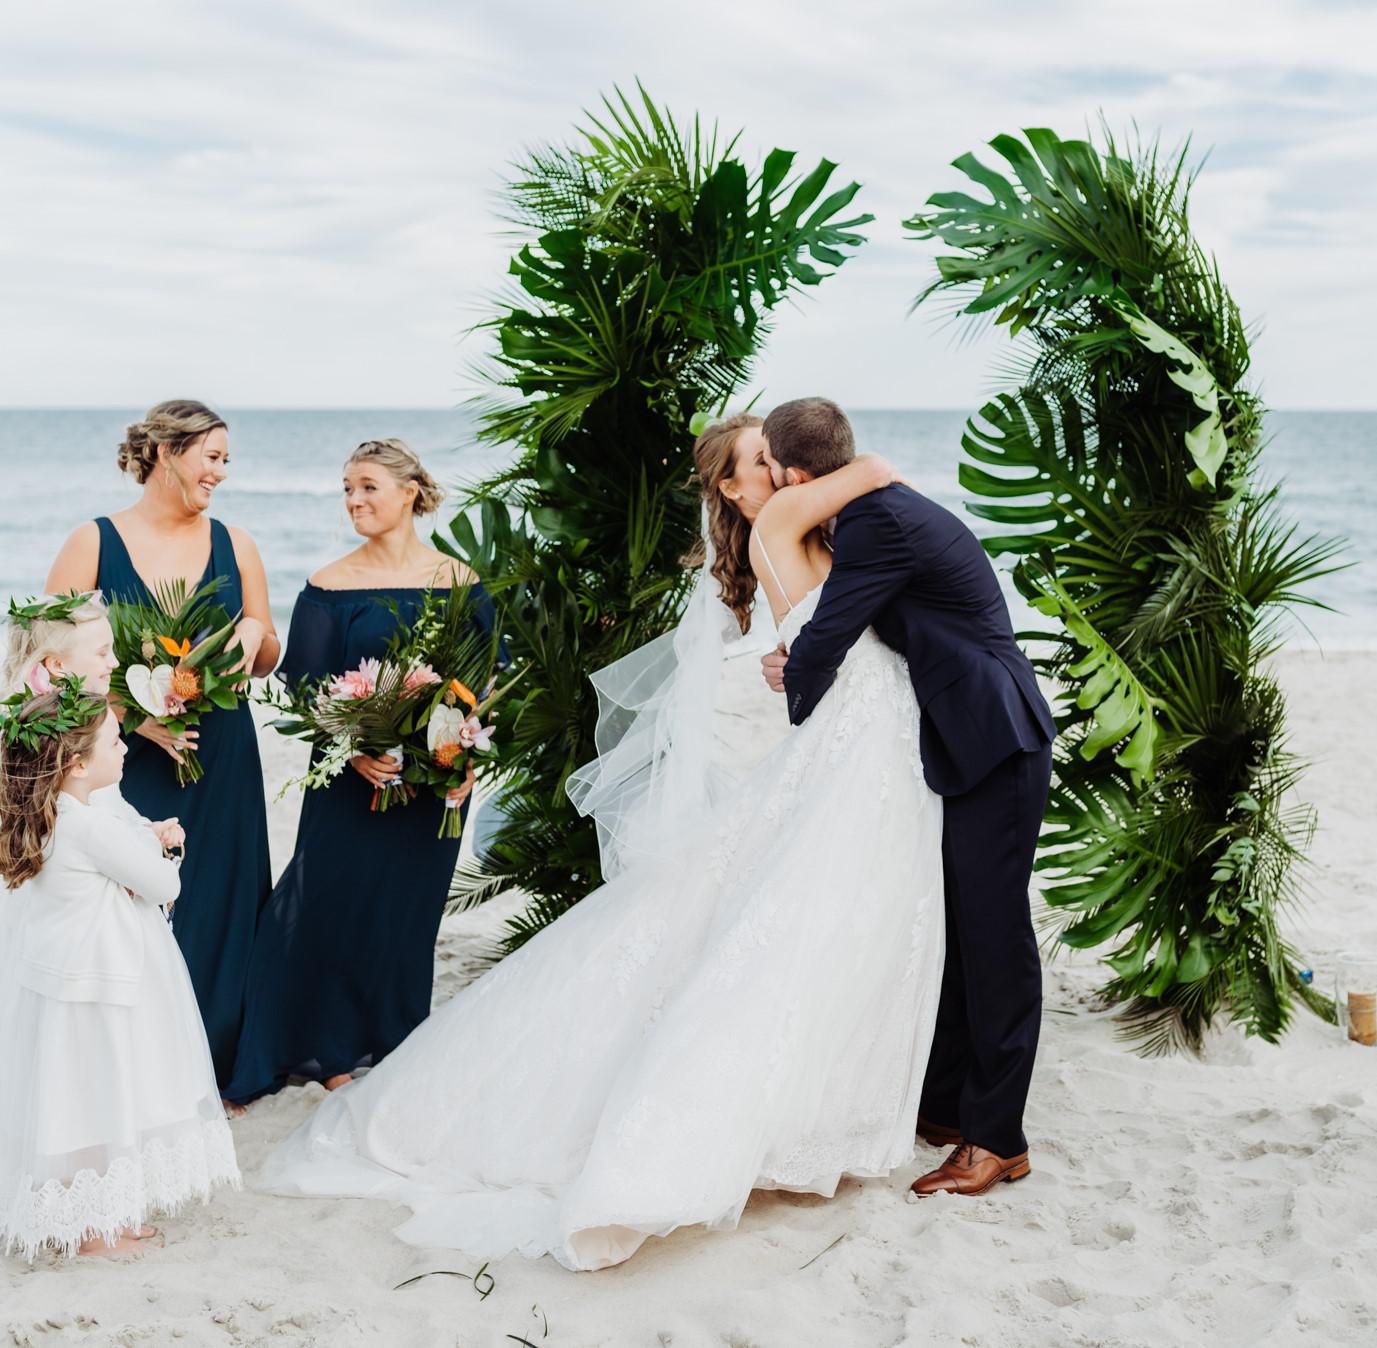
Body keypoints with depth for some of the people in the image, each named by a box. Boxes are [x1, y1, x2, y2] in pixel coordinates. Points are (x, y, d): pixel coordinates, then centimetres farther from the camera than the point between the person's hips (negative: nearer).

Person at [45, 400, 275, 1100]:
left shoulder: (233, 544, 7)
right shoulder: (93, 544, -4)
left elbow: (266, 660, 14)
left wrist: (255, 631, -9)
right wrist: (134, 713, -18)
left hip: (221, 765, 3)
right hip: (129, 764, -3)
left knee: (218, 906, 7)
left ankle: (213, 1059, 22)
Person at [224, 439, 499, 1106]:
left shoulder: (458, 581, 1)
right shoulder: (330, 587, -4)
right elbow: (308, 692, -5)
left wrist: (469, 757, -9)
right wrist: (353, 750, -19)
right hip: (352, 775, -1)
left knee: (410, 903, 10)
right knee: (339, 897, 0)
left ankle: (395, 1040, 29)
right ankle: (335, 1047, 17)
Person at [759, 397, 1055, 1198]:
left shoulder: (879, 521, -19)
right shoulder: (889, 507, 13)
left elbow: (821, 644, -18)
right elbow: (854, 635, 23)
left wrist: (798, 693, 2)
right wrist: (804, 667, 6)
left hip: (995, 748, -10)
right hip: (968, 744, 10)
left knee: (994, 936, -4)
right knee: (951, 929, 15)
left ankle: (998, 1139, 4)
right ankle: (945, 1103, 26)